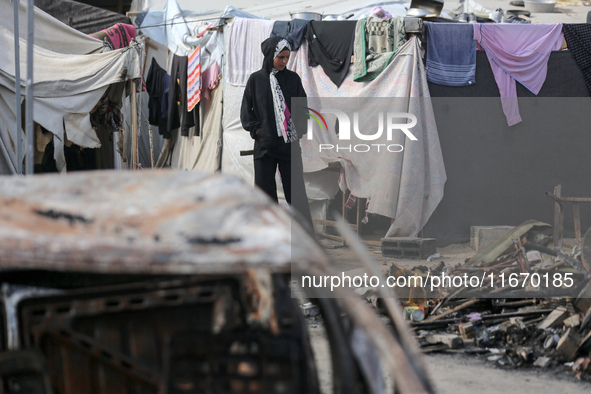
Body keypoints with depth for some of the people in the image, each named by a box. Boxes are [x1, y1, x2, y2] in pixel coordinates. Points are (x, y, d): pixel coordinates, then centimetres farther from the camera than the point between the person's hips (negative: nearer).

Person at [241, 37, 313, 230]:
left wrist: (300, 130, -2)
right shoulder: (256, 79, 3)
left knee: (295, 189, -1)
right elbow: (246, 110, 7)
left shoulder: (293, 78, 5)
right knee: (265, 188, 3)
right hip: (265, 144, 0)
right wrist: (255, 129, -3)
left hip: (289, 143, 0)